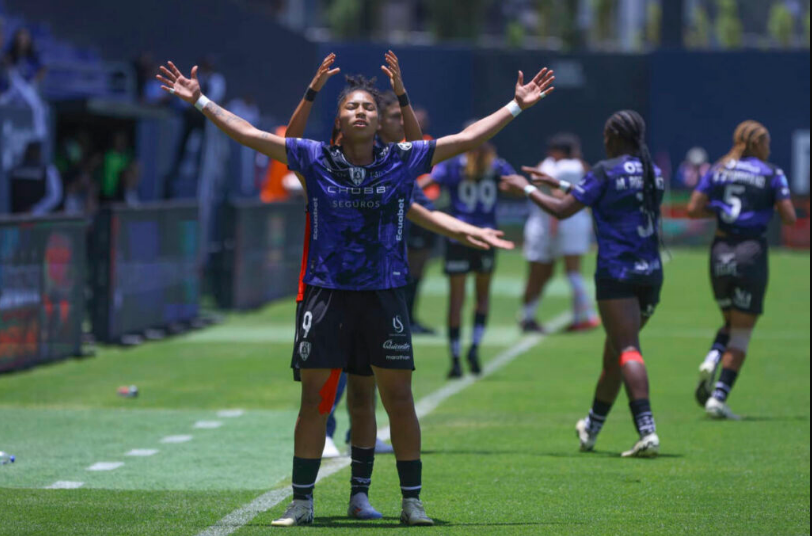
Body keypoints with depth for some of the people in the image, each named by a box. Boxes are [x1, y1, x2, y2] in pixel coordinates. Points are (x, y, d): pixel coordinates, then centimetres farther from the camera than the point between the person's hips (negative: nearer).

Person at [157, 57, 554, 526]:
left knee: (399, 399, 1)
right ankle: (302, 502, 10)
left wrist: (518, 105, 6)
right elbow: (249, 135, 3)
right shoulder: (315, 160, 1)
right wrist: (200, 102, 0)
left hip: (384, 296, 0)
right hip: (326, 293, 0)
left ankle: (412, 501, 12)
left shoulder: (403, 161, 2)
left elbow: (468, 139, 7)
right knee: (314, 399, 1)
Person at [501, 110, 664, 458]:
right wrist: (560, 184, 32)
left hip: (617, 274, -7)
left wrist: (526, 189, 9)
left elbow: (562, 211, -6)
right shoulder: (653, 173, 13)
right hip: (651, 273, 7)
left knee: (627, 351, -12)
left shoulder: (606, 171, -8)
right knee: (615, 351, 18)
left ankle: (647, 432, -26)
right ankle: (591, 428, 32)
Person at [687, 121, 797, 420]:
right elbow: (789, 218, -6)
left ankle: (712, 361, -9)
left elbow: (693, 209, 1)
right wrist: (778, 205, 14)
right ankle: (719, 397, -6)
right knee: (742, 331, 3)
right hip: (752, 251, -4)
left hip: (721, 251, 4)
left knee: (732, 322, 22)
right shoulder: (772, 174, -2)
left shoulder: (718, 170, 7)